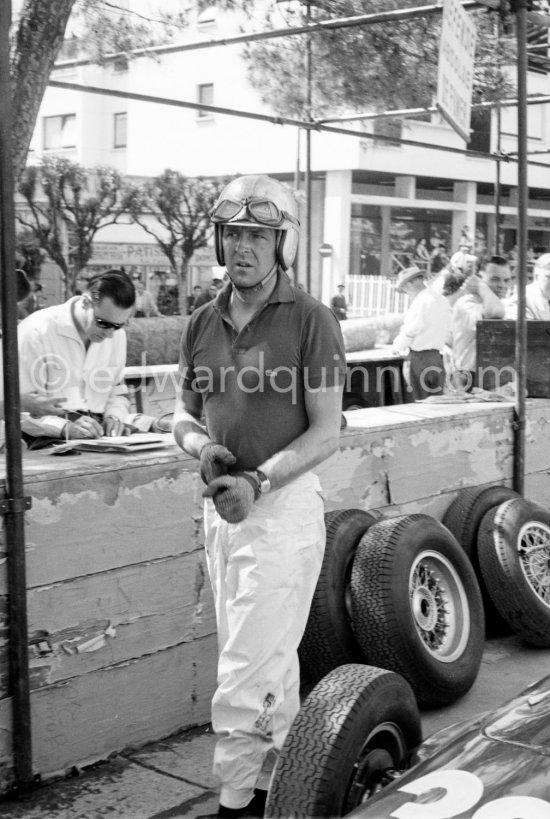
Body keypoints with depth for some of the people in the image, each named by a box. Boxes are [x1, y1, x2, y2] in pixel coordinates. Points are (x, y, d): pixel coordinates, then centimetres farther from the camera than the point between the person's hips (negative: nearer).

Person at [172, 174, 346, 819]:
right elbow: (183, 413, 16)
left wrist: (258, 481, -22)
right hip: (219, 504, 6)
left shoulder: (310, 320, -9)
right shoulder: (202, 324, 8)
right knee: (272, 662, 18)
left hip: (283, 504, -6)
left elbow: (327, 432, -10)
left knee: (246, 671, -6)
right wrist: (200, 444, -8)